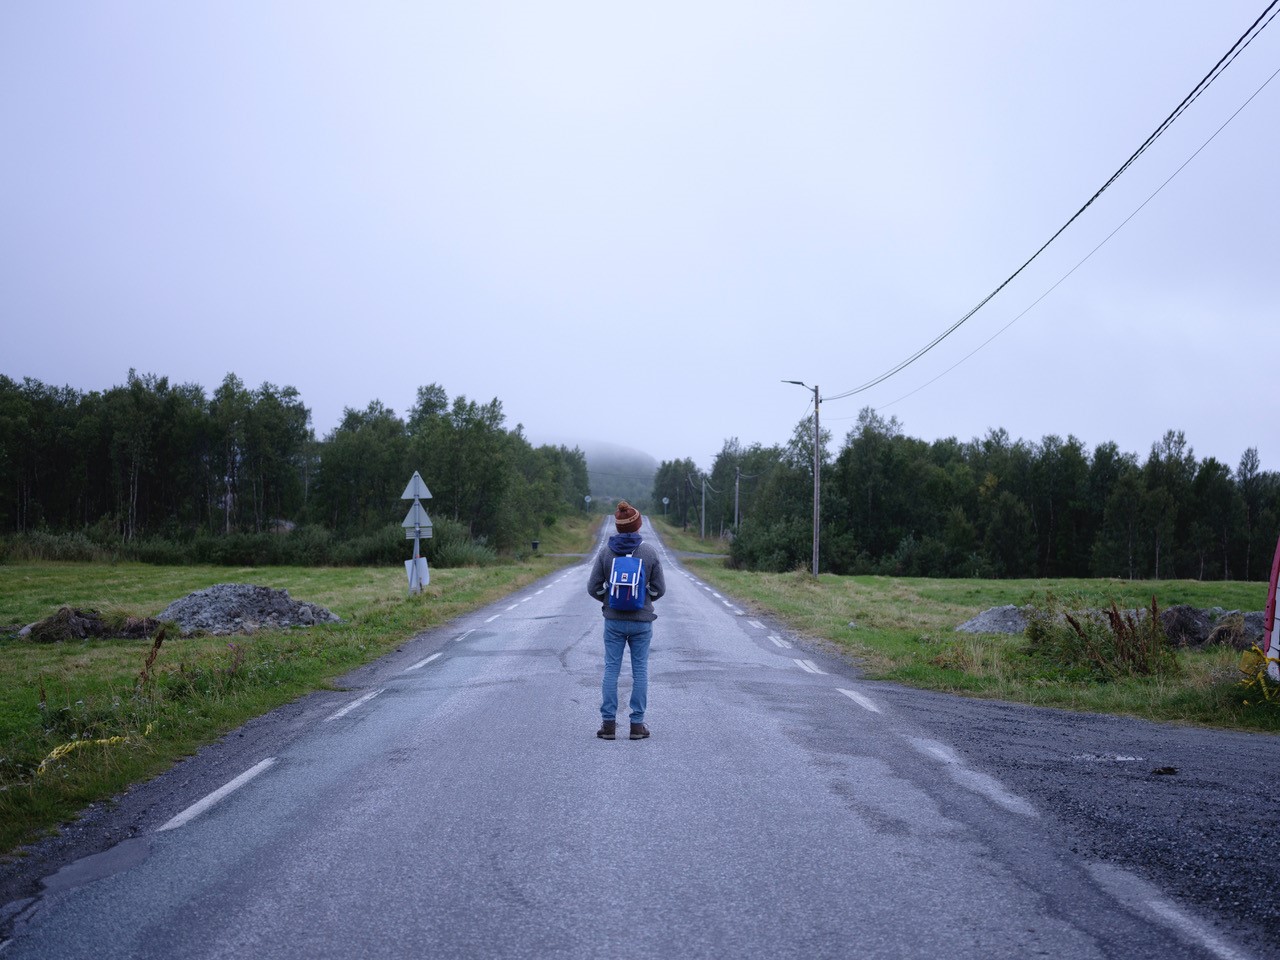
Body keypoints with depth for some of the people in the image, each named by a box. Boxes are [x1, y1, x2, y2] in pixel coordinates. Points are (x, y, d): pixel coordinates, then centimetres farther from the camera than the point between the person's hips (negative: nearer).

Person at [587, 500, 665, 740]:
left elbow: (593, 587, -4)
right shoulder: (649, 551, -7)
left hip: (613, 620, 0)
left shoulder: (605, 551, -6)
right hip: (642, 620, 0)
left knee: (611, 669, 7)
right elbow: (659, 588, -3)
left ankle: (608, 723, 6)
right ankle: (637, 724, 8)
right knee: (640, 670, 7)